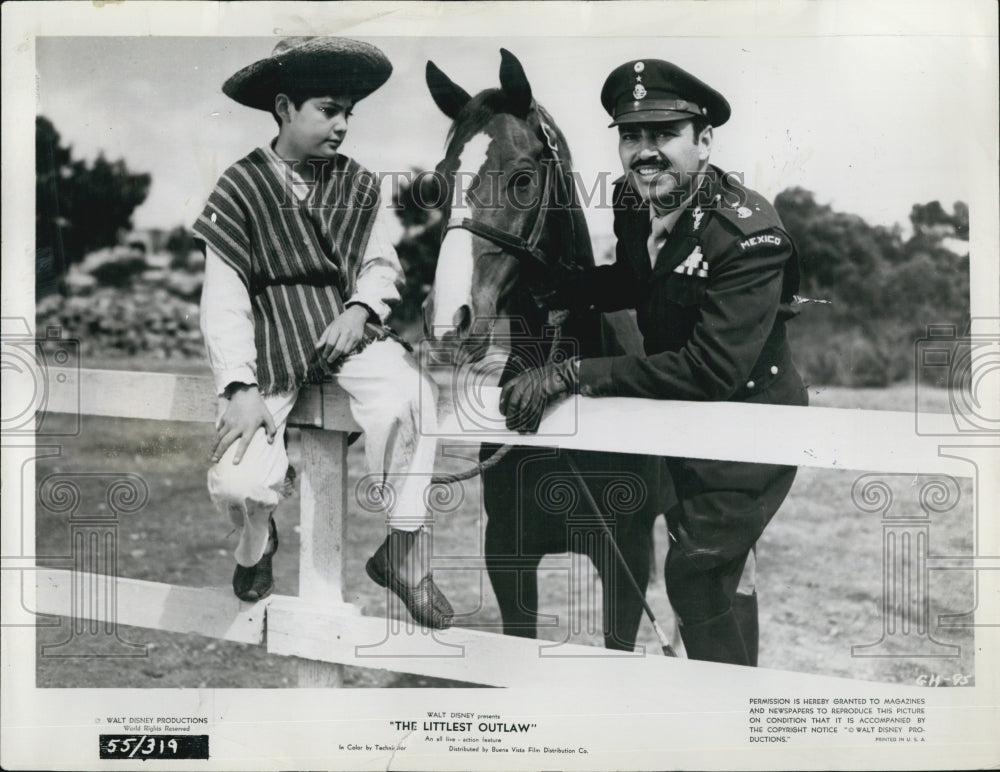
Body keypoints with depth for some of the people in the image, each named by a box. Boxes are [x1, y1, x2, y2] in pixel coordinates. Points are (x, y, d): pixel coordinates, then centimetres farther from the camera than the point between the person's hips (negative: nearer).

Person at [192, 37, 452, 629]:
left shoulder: (358, 184, 9)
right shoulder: (240, 188, -4)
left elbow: (382, 262, 11)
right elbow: (223, 298, -8)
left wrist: (360, 308, -12)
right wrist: (240, 389, -18)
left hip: (348, 329, 3)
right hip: (271, 346, -2)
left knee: (412, 399, -30)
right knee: (239, 483, -20)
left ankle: (404, 553, -11)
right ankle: (258, 536, 22)